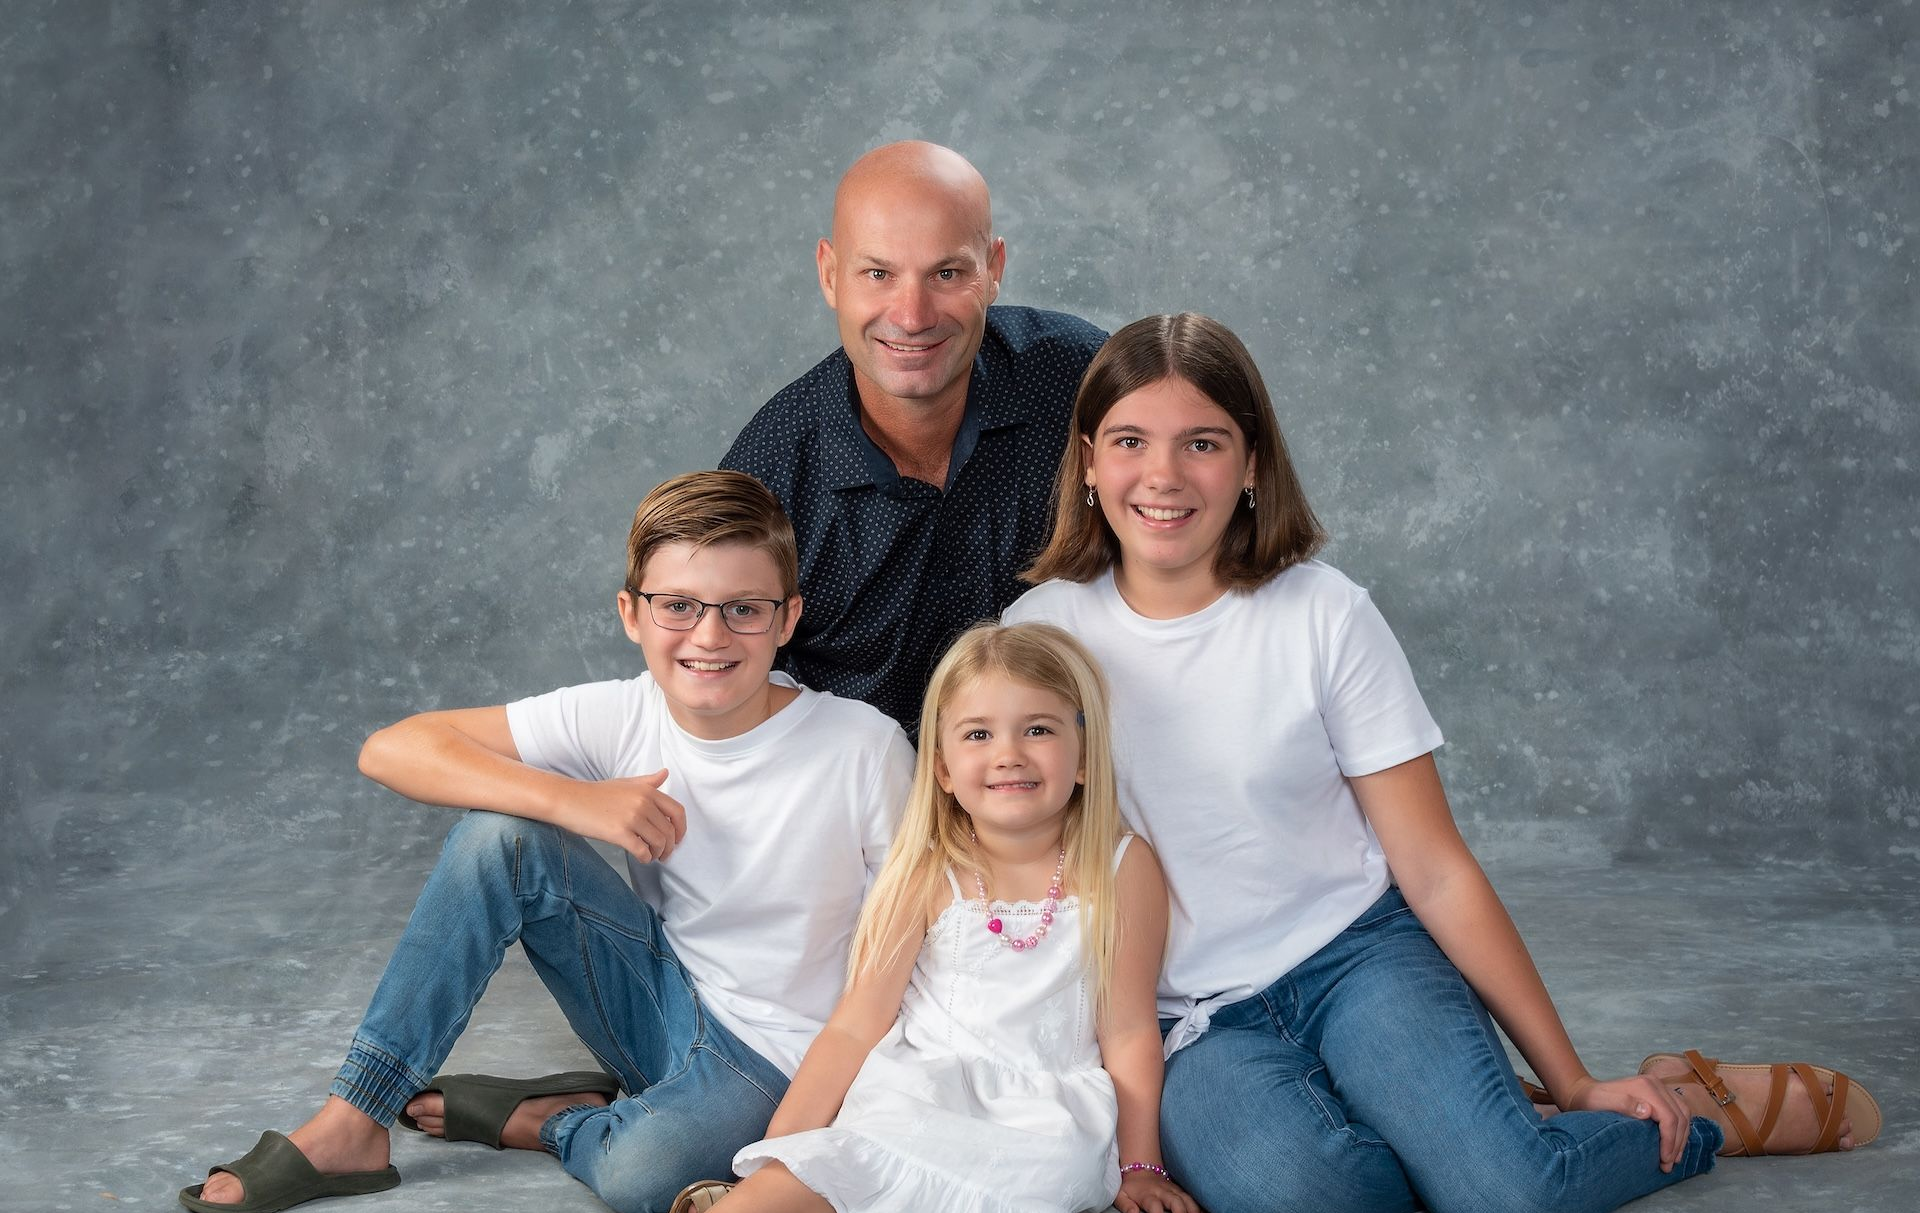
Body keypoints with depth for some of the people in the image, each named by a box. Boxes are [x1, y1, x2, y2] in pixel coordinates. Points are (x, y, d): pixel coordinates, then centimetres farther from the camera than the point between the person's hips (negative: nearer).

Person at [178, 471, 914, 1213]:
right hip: (661, 998, 4)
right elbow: (391, 750, -14)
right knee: (500, 837, -19)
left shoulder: (863, 749, -20)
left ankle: (525, 1121, -1)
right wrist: (575, 801, -26)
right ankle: (349, 1129, -13)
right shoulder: (622, 719, -11)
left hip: (773, 1059, -4)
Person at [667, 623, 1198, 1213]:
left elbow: (1128, 1030, 4)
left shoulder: (1121, 870, 0)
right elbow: (855, 1027, 2)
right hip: (909, 1094, 0)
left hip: (1046, 1116, 1)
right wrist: (776, 1152, -5)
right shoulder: (926, 876, 2)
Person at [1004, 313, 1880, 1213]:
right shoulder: (1039, 633, -3)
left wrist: (1571, 1081, -2)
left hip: (1356, 950, 0)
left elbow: (1435, 870, -2)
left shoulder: (1325, 617, -5)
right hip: (1191, 1019, 1)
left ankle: (1704, 1106, 5)